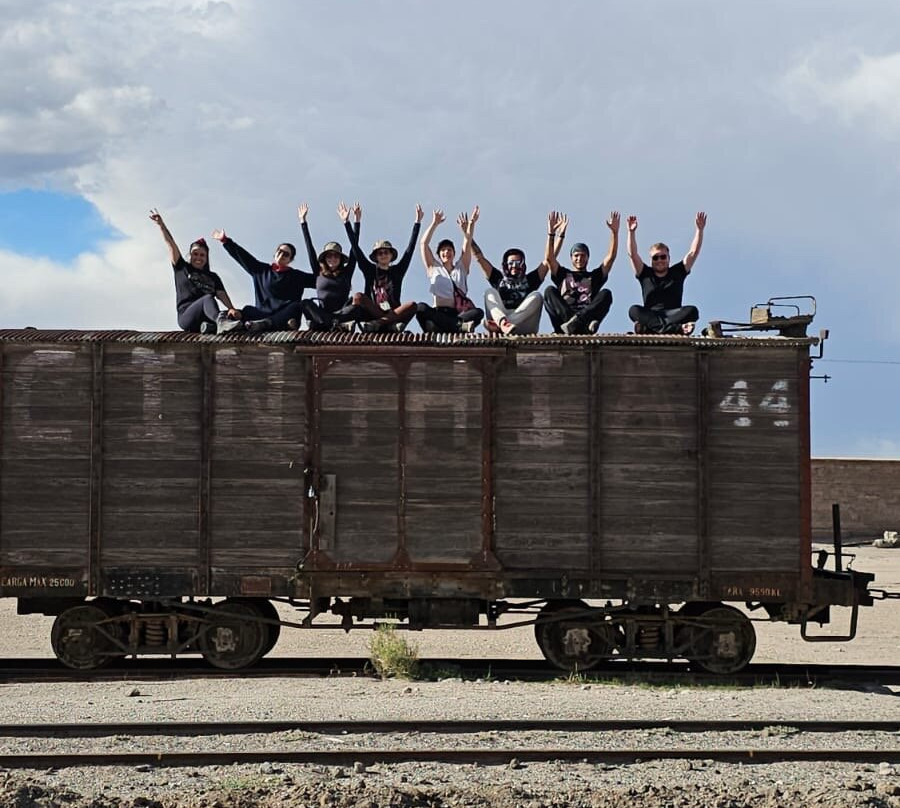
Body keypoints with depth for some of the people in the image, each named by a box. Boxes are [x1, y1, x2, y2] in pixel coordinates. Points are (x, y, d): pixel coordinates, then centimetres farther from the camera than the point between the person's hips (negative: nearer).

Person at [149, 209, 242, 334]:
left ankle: (209, 327, -48)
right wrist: (161, 224, 6)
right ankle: (220, 321, -65)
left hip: (207, 317, 4)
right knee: (208, 298, -34)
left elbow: (222, 295, 8)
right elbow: (170, 244, 13)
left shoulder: (213, 277, 25)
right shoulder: (182, 268, 20)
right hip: (186, 317, -4)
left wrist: (232, 309, -12)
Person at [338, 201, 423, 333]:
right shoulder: (370, 270, 15)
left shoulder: (398, 270, 17)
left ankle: (377, 323, -38)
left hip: (394, 314, 0)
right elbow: (355, 248, 10)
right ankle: (390, 324, -37)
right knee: (358, 297, -28)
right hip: (371, 314, 0)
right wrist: (346, 222, 3)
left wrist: (417, 222, 5)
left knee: (412, 306, -28)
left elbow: (410, 249, 11)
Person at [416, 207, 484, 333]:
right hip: (438, 313, -1)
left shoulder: (461, 268, 26)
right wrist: (434, 224, 7)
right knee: (421, 308, -34)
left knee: (478, 312, -31)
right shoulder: (434, 268, 22)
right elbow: (424, 244, 13)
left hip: (460, 313, 1)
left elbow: (467, 245, 13)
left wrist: (471, 225, -1)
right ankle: (460, 326, -49)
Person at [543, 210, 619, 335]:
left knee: (606, 294, -23)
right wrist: (551, 233, 2)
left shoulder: (594, 276, 29)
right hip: (564, 317, 0)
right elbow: (549, 258, 12)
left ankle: (572, 323, -43)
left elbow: (610, 257, 17)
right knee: (550, 291, -23)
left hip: (588, 315, 0)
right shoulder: (563, 274, 28)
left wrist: (614, 232, 6)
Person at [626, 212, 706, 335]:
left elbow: (693, 252, 12)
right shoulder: (645, 274, 17)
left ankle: (647, 327, -43)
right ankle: (677, 328, -49)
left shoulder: (677, 272, 18)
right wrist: (631, 232, -4)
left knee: (692, 311, -31)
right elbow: (633, 254, 7)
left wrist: (699, 230, 2)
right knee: (634, 310, -32)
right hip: (650, 314, 0)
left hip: (674, 314, 0)